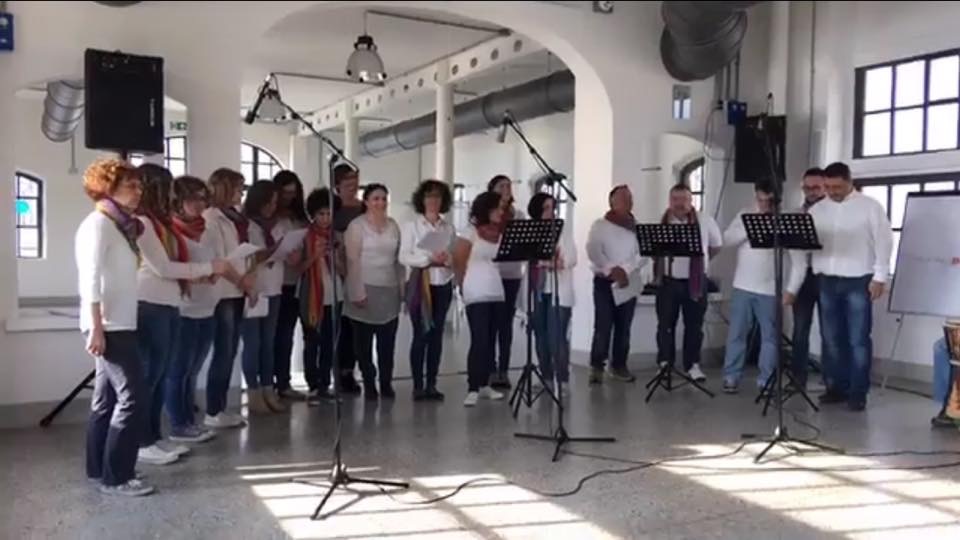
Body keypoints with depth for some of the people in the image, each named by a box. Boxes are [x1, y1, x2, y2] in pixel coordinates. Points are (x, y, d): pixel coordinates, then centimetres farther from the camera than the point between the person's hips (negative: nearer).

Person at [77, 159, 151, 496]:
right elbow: (90, 278, -18)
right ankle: (116, 477, -4)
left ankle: (100, 470, 19)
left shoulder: (121, 225, 17)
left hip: (119, 324, 9)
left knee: (107, 400, 11)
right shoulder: (98, 223, -10)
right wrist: (96, 326, -23)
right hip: (108, 326, -9)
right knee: (133, 398, -10)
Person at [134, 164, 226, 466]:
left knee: (160, 375, 11)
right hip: (150, 307, -9)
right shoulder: (141, 222, -10)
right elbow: (162, 268, -13)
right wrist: (209, 267, -8)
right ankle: (142, 443, 5)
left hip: (168, 306, 9)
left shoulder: (160, 222, 18)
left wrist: (202, 274, 3)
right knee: (148, 376, -3)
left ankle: (155, 437, 18)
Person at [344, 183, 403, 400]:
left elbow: (399, 258, 11)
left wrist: (402, 286, 7)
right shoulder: (357, 225, -3)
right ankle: (369, 384, 13)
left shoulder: (393, 225, 10)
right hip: (366, 288, -3)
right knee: (364, 341, 4)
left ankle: (386, 383, 13)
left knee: (387, 341, 2)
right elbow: (353, 261, -8)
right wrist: (358, 292, -13)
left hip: (389, 290, 3)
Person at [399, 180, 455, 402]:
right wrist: (429, 259, -18)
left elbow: (456, 257, 8)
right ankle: (418, 385, 6)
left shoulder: (448, 228, 9)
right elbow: (404, 257, -7)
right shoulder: (412, 226, 0)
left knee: (437, 334, 6)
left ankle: (431, 384, 14)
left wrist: (447, 259, -14)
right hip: (420, 284, -3)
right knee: (420, 334, -2)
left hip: (443, 285, 3)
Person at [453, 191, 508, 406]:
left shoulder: (500, 234, 9)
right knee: (479, 341, -10)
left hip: (496, 293, 6)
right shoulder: (470, 232, -6)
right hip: (477, 295, -6)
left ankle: (484, 385, 19)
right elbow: (458, 262, -3)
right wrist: (465, 286, 5)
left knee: (490, 341, 9)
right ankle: (472, 389, -6)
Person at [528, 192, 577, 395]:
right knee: (541, 336, 5)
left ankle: (562, 380, -4)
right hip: (537, 291, 3)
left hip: (559, 291, -3)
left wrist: (557, 263, -22)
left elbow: (572, 258, -5)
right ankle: (547, 378, 15)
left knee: (557, 337, -10)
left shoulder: (563, 230, 3)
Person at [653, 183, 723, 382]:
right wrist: (658, 265, 2)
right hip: (668, 280, 0)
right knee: (665, 325, 5)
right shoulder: (661, 222, 0)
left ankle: (693, 365, 16)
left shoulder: (704, 221, -1)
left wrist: (702, 260, 11)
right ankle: (664, 364, 15)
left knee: (694, 325, 6)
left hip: (695, 280, 0)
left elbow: (716, 246, 11)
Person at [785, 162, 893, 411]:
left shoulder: (870, 206, -1)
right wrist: (792, 287, 7)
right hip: (827, 282, 4)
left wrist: (879, 277, -10)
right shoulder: (817, 210, 9)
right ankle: (837, 388, 20)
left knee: (858, 340, -1)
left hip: (858, 282, -4)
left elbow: (883, 242, -2)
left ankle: (858, 393, 8)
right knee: (832, 339, 9)